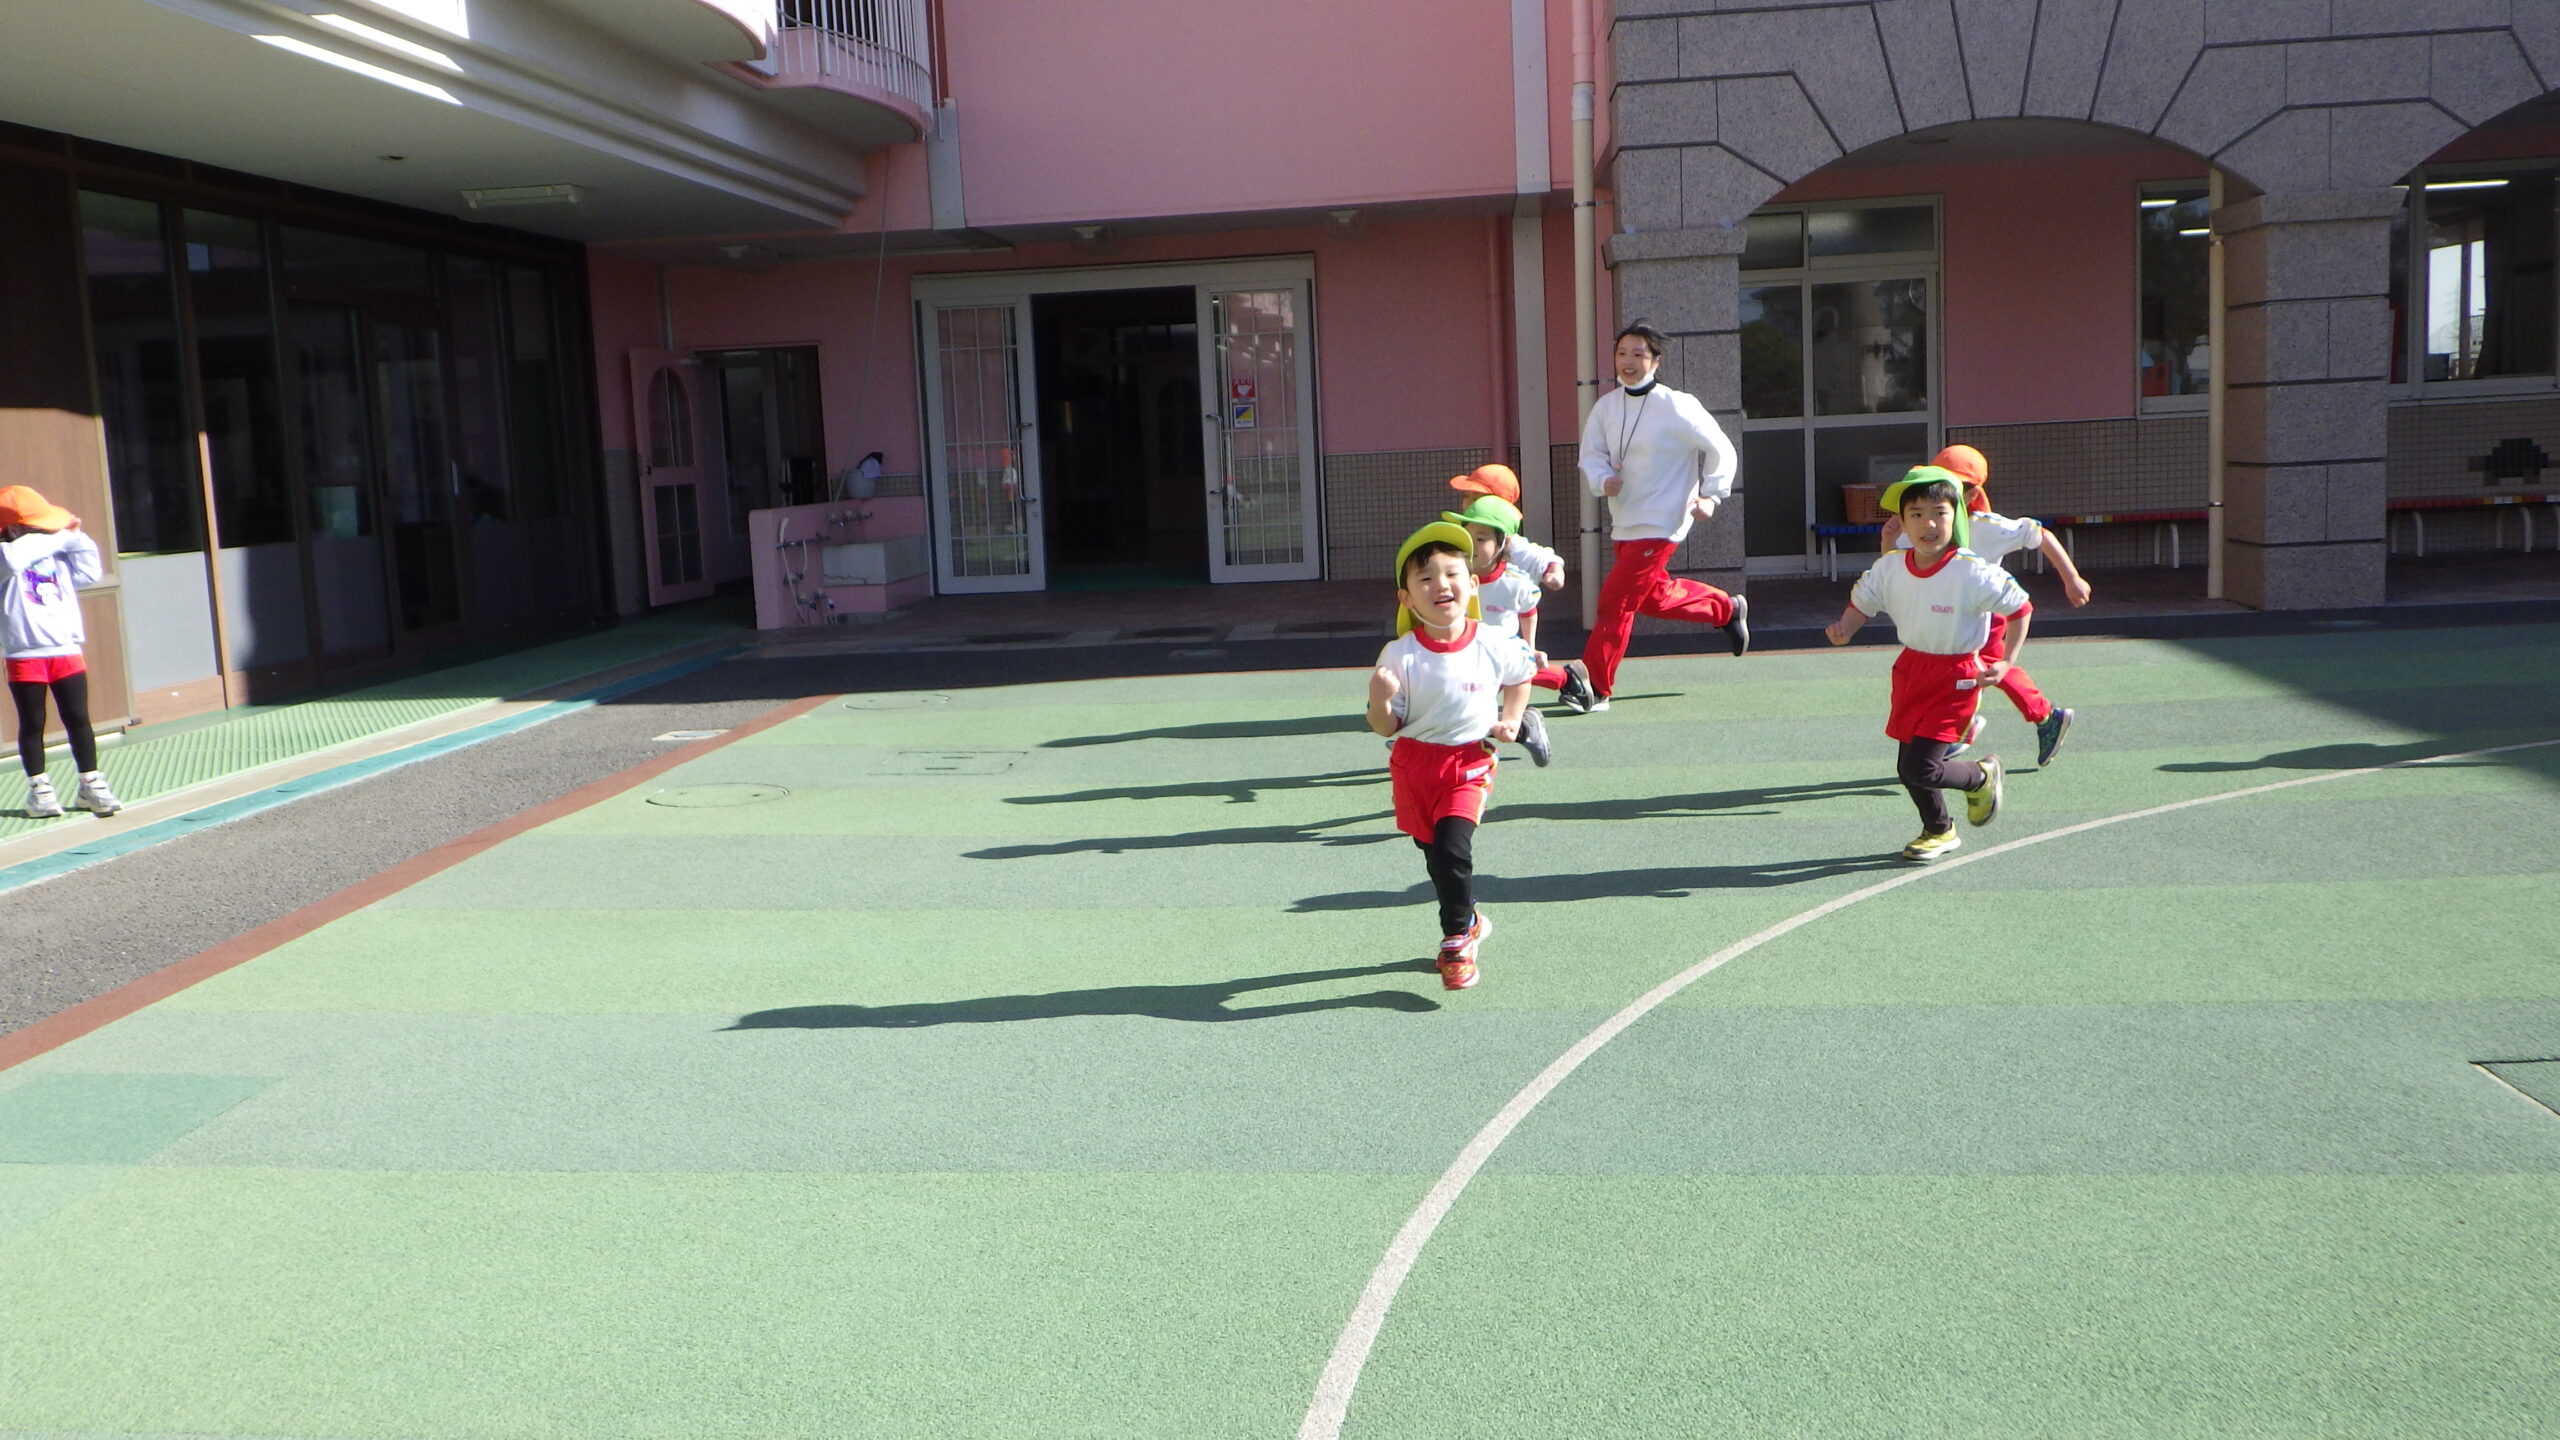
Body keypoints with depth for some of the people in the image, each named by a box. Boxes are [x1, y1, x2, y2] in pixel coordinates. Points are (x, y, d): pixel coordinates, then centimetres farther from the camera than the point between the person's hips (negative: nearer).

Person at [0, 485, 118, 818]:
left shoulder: (57, 558, 10)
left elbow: (88, 573, 14)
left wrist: (76, 537, 5)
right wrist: (56, 539, -21)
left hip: (66, 651, 5)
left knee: (78, 719, 7)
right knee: (32, 723, 6)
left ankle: (91, 784, 14)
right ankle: (39, 788, 14)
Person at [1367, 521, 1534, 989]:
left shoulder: (1493, 646, -8)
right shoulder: (1399, 656, -12)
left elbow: (1520, 677, 16)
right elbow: (1387, 727, -8)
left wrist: (1509, 719, 3)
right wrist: (1380, 701, -27)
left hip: (1470, 762, -2)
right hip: (1414, 764, 2)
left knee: (1452, 846, -19)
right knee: (1434, 854, 13)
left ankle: (1458, 937, 1)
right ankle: (1469, 920, 40)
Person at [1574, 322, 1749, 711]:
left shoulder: (1676, 406, -15)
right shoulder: (1607, 406, 2)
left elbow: (1721, 450, -7)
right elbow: (1591, 456, 4)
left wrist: (1710, 496, -13)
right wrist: (1604, 480, -16)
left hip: (1660, 524, -7)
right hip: (1623, 523, 7)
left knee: (1615, 600, -11)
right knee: (1652, 597, 22)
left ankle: (1595, 688, -3)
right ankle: (1727, 609, 45)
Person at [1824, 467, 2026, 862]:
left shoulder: (1972, 573, -18)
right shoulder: (1890, 568, -6)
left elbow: (2020, 608, -8)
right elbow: (1862, 601, 8)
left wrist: (2007, 664, -13)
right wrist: (1844, 629, -14)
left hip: (1956, 676, -5)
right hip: (1911, 667, 5)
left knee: (1921, 769, -13)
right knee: (1908, 769, 11)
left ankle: (1981, 777, 19)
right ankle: (1939, 831, 39)